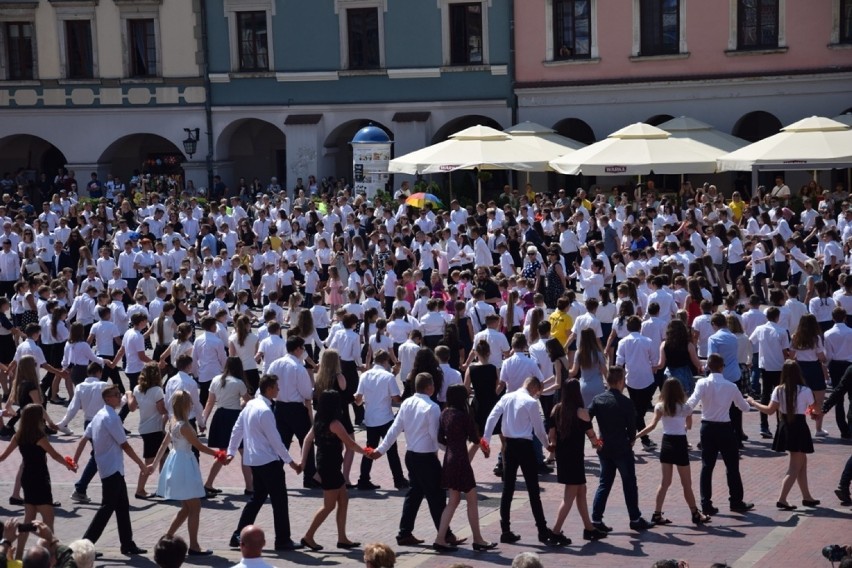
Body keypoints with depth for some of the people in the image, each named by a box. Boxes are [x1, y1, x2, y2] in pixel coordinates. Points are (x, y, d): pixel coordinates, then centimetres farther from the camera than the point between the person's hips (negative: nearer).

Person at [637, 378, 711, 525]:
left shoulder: (660, 407, -4)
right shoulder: (686, 407, -5)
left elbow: (652, 426, -14)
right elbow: (689, 426, 8)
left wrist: (636, 435, -14)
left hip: (667, 443, 3)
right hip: (680, 444, -2)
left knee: (665, 482, 10)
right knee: (687, 484, 7)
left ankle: (657, 514, 8)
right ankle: (695, 514, 16)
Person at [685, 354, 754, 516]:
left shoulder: (703, 384, -8)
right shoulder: (731, 386, -4)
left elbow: (691, 403, -24)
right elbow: (744, 407, 9)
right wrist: (748, 402, 29)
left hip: (707, 428, 1)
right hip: (725, 429, -1)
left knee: (707, 466, 7)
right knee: (732, 466, 11)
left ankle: (706, 504, 6)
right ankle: (736, 502, 16)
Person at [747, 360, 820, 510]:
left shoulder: (779, 390, -6)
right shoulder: (805, 391, -13)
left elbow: (770, 410, -9)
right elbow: (817, 410, -1)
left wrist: (754, 403, 5)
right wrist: (821, 407, 22)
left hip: (785, 428, 5)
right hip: (799, 429, -4)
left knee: (802, 462, 20)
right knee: (795, 468, 3)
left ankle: (807, 497, 29)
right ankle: (782, 499, -7)